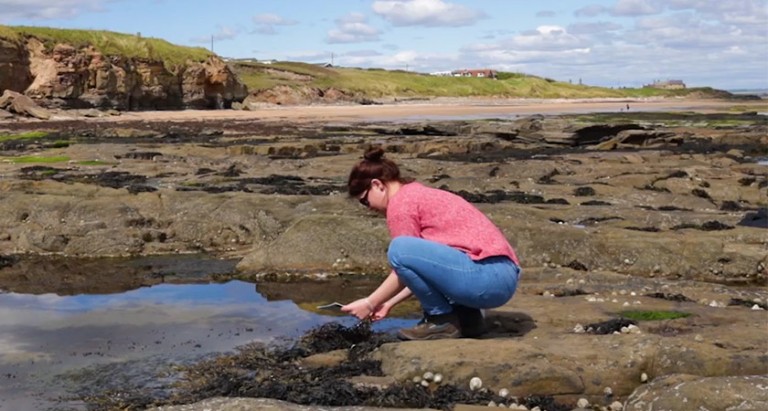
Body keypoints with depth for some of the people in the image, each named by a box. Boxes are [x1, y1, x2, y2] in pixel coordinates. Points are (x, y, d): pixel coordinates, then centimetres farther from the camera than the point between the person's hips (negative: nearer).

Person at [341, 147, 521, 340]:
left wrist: (370, 303, 9)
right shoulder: (422, 194, 23)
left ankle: (442, 321, -3)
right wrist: (389, 303, 26)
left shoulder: (401, 201, -4)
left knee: (400, 250, -17)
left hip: (486, 278, -10)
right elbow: (421, 262, 24)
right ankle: (467, 316, 15)